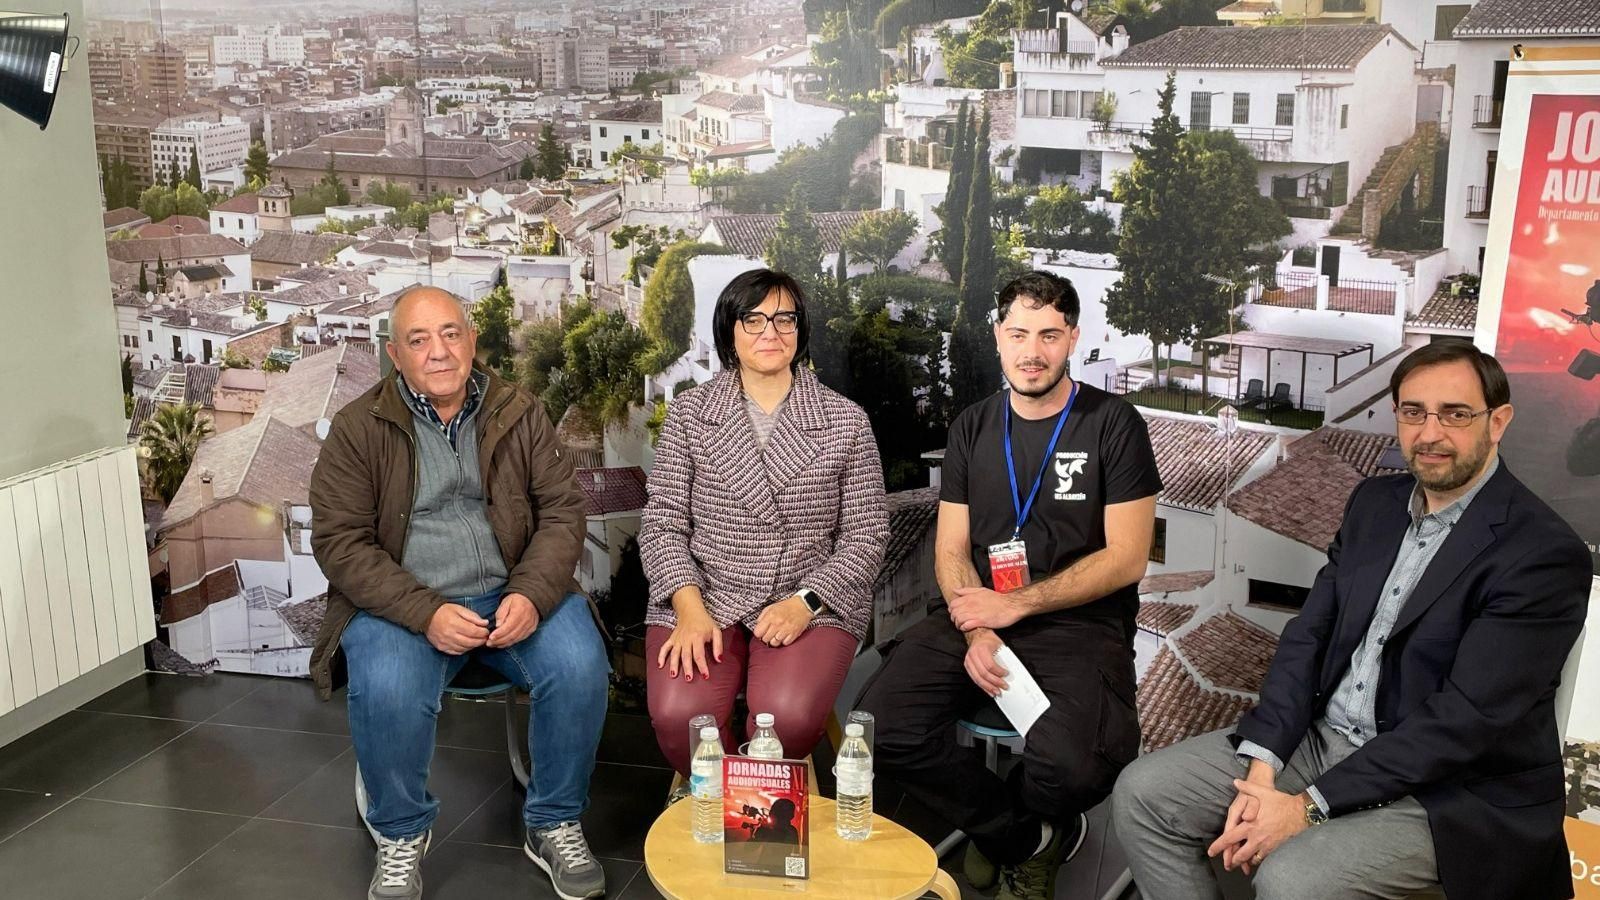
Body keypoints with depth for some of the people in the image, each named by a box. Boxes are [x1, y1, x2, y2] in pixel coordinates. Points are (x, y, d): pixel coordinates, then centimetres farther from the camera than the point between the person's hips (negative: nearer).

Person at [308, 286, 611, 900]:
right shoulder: (358, 428, -1)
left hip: (513, 593, 2)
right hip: (404, 603, -1)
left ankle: (555, 825, 0)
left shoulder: (519, 414, 5)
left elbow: (562, 511, 3)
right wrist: (426, 613, -19)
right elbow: (340, 541, -5)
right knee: (387, 692, -31)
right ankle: (401, 837, 0)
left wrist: (532, 594, -16)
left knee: (580, 666, -26)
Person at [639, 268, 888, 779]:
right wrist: (690, 609, -13)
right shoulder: (688, 414, 6)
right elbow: (663, 524, 3)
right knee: (678, 714, -27)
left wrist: (805, 603, -12)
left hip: (813, 607, 0)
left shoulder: (846, 422, 5)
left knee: (789, 717, -29)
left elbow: (865, 537, 3)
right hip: (703, 598, 1)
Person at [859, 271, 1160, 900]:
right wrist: (978, 632, -11)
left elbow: (1126, 559, -6)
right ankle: (1030, 837, 3)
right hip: (979, 618, 4)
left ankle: (998, 830, 6)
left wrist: (1014, 605, -12)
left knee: (1074, 766, -34)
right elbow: (951, 550, 9)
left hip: (1080, 624, -3)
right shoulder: (972, 428, 11)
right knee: (882, 728, -23)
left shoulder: (1113, 425, -1)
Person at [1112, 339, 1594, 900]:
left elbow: (1468, 717, -21)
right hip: (1319, 738, 7)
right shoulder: (1375, 501, 7)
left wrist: (1310, 806, -21)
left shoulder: (1543, 553, -15)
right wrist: (1262, 763, -9)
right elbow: (1309, 634, 5)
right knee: (1142, 795, -5)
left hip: (1446, 791, -6)